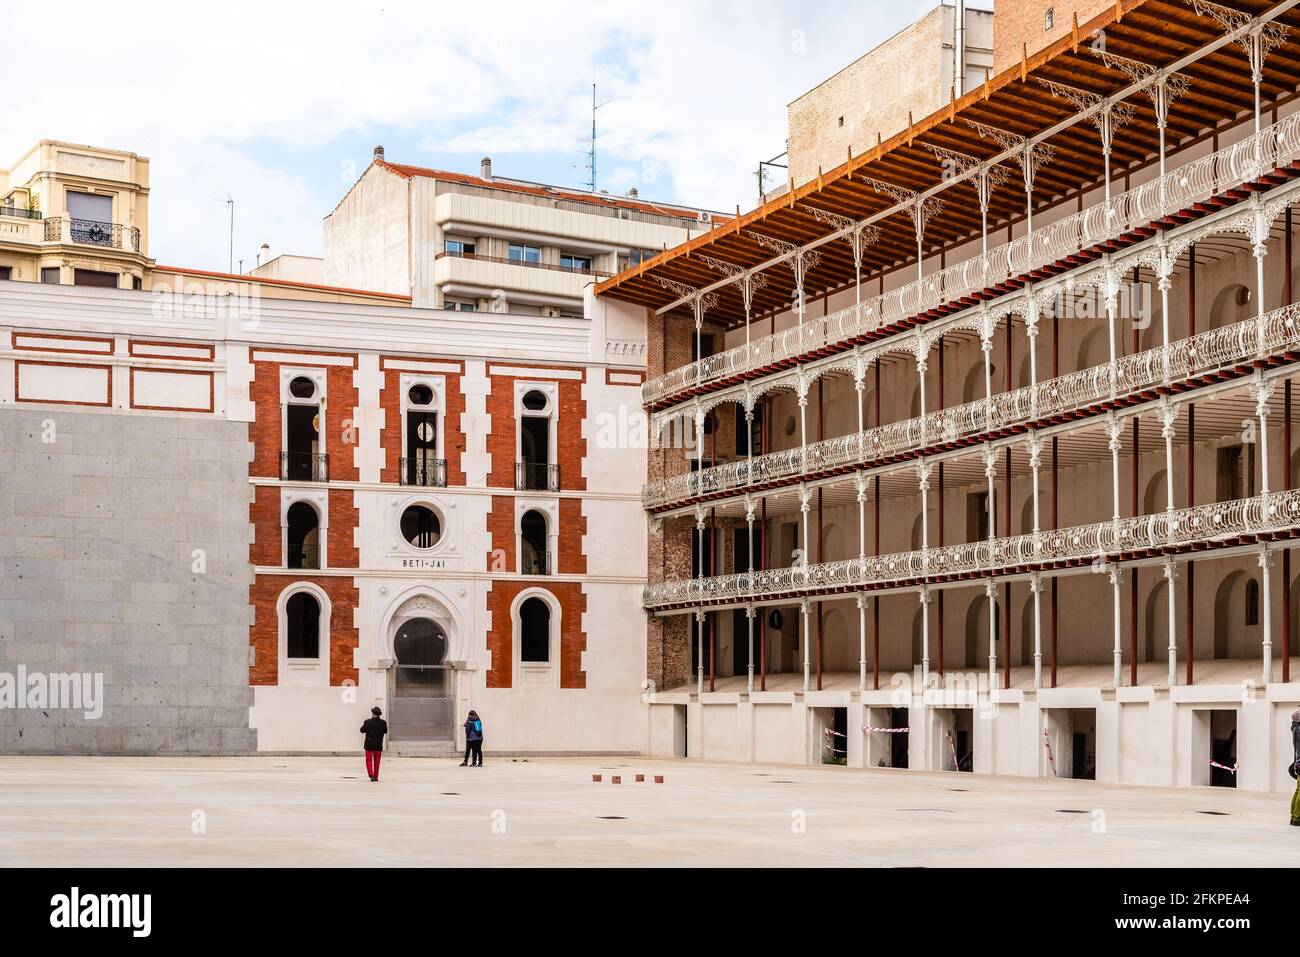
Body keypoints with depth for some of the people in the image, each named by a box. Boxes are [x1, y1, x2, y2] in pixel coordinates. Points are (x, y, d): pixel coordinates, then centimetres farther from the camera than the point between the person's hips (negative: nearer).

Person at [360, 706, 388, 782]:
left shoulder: (367, 722, -12)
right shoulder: (383, 722, -7)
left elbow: (362, 730, -1)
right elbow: (385, 731, 7)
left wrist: (364, 725, 16)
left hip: (369, 744, -2)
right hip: (378, 745, 2)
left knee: (369, 760, 6)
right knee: (376, 761, 13)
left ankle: (371, 774, -15)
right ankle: (376, 776, 17)